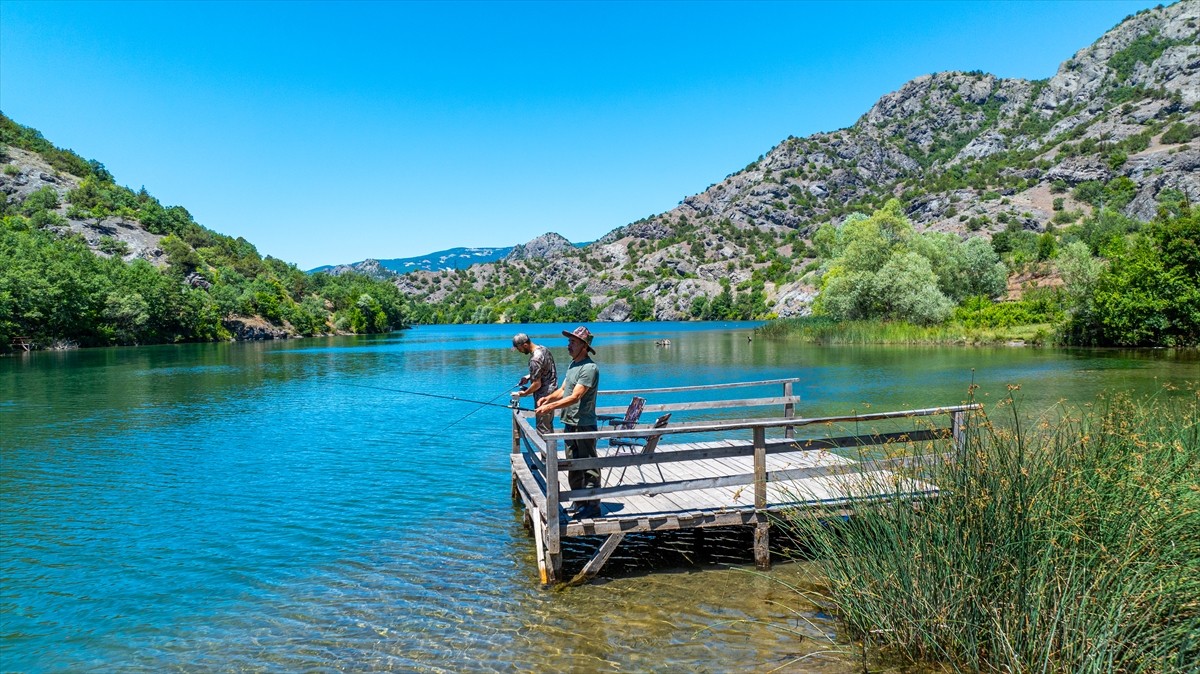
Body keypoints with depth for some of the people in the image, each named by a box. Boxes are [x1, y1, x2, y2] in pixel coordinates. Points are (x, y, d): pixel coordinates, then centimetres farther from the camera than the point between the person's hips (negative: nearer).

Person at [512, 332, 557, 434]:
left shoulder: (535, 359, -24)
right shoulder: (543, 348, 5)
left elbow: (537, 384, -21)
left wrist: (524, 393, -6)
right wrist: (529, 376, 12)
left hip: (543, 397, -10)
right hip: (552, 392, 10)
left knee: (543, 431, -2)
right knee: (549, 427, 18)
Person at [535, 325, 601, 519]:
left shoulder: (589, 368, -17)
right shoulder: (572, 364, 14)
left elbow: (575, 397, -24)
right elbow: (563, 390, 17)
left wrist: (550, 407, -29)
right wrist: (548, 398, -3)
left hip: (584, 425, -10)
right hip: (569, 423, 10)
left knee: (589, 467, -3)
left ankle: (593, 506, 3)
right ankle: (579, 502, 27)